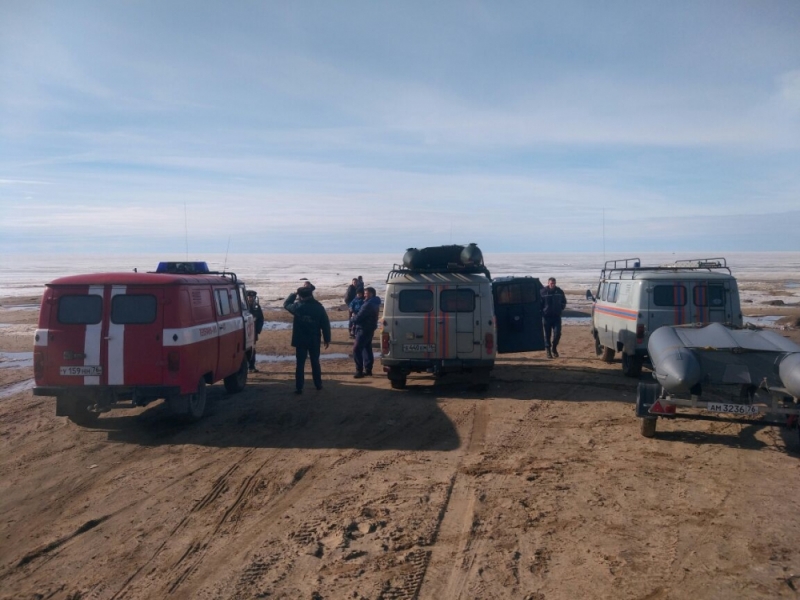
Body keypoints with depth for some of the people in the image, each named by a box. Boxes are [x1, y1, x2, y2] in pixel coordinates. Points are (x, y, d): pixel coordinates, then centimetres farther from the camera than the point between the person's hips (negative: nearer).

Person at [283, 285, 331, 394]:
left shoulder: (297, 306, -11)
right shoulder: (319, 307, -9)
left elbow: (286, 304, 11)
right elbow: (325, 324, -4)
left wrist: (295, 293, 13)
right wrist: (327, 338, 6)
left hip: (300, 340, -1)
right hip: (314, 340, 1)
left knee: (300, 363, 4)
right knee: (315, 362, 15)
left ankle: (299, 388, 4)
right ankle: (318, 384, 24)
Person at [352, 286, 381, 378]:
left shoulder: (368, 304, -22)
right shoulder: (374, 303, 12)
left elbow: (358, 318, -21)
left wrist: (353, 318, -1)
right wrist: (356, 317, -1)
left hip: (364, 329, -10)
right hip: (369, 329, 10)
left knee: (357, 349, -8)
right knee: (367, 349, 15)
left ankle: (359, 371, -8)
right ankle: (368, 370, 20)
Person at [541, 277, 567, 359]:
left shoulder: (559, 291, 4)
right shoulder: (543, 292, -4)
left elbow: (564, 302, 19)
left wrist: (561, 309, 8)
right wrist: (542, 312, -3)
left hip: (557, 316, 2)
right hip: (546, 316, -2)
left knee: (557, 333, -7)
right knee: (547, 334, 3)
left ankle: (554, 348, 15)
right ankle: (548, 350, 12)